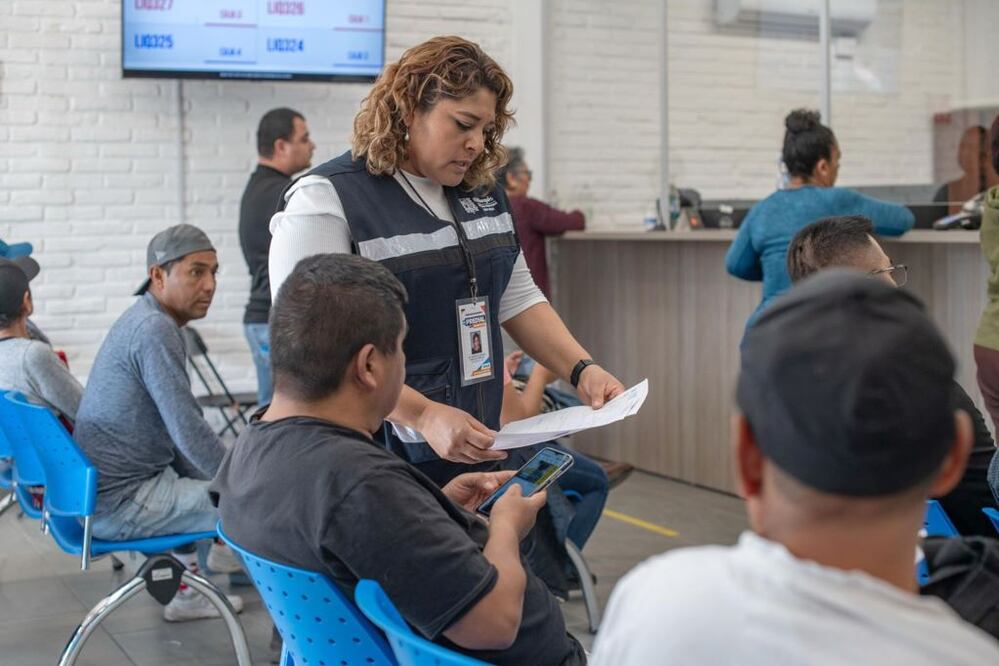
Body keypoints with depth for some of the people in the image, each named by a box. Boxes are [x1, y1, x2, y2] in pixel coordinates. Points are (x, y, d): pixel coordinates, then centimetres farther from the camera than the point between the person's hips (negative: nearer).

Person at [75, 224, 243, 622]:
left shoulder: (142, 320, 12)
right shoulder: (155, 329, -20)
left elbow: (175, 426, 19)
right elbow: (189, 431, -24)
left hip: (104, 490, 11)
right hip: (120, 503, -11)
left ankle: (185, 593, 37)